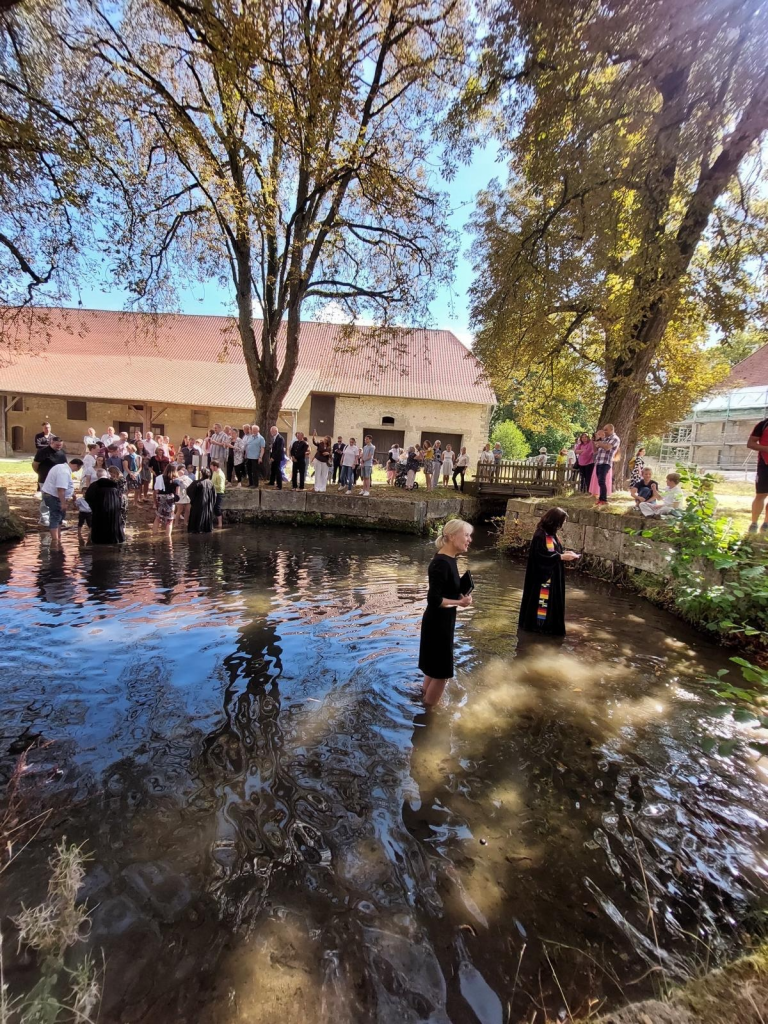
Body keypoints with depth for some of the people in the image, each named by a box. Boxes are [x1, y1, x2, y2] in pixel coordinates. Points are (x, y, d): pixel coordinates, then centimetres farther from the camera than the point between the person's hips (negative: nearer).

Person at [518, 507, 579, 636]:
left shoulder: (552, 534, 6)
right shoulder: (540, 535, -23)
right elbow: (541, 557, -27)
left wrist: (565, 553, -3)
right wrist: (561, 557, -23)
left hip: (552, 575, 9)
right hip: (542, 576, -9)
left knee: (552, 599, 17)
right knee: (542, 599, 2)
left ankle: (547, 623, 29)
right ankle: (536, 624, 17)